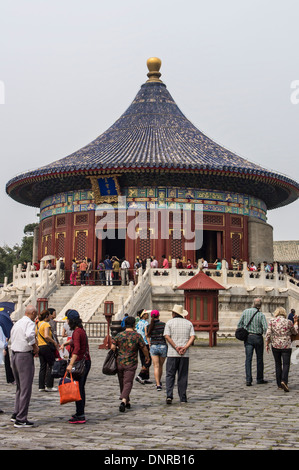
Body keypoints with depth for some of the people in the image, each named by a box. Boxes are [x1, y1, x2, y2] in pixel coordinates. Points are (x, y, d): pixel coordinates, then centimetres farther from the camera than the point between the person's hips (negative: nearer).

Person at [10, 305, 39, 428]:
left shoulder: (16, 323, 15)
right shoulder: (30, 323, -11)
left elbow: (12, 339, 16)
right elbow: (29, 335, -31)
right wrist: (35, 347, -15)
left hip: (14, 355, 9)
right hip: (25, 356, -9)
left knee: (19, 387, 21)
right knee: (26, 389, -3)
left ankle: (16, 414, 27)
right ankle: (21, 420, -1)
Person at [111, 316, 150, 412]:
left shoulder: (119, 335, 1)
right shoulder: (137, 336, -4)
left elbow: (112, 347, -6)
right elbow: (144, 349, 2)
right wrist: (147, 357, 20)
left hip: (120, 363, 3)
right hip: (131, 364, -3)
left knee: (122, 382, 16)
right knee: (128, 383, -5)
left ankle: (126, 402, 27)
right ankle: (124, 400, -25)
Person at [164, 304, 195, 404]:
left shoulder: (169, 322, 2)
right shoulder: (189, 323, 10)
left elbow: (167, 336, -10)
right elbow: (192, 337, -2)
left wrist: (176, 347, -12)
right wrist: (185, 348, -10)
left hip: (172, 353, -2)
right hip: (185, 354, 2)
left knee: (170, 375, 3)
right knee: (183, 377, 8)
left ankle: (169, 395, -12)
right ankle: (183, 398, 8)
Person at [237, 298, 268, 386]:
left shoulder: (246, 311, -1)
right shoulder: (261, 315, -8)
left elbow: (239, 324, 3)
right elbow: (265, 328, -16)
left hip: (247, 337, 2)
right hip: (258, 337, -2)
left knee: (248, 359, 0)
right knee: (259, 359, 13)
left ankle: (248, 380, -10)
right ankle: (259, 379, 21)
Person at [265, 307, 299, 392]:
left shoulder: (272, 321, -2)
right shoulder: (289, 322, -3)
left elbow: (268, 333, -5)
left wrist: (267, 344, 4)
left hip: (275, 346, 2)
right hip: (286, 346, -2)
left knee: (278, 364, 13)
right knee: (286, 364, -1)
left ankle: (279, 384, 16)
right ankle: (284, 381, -23)